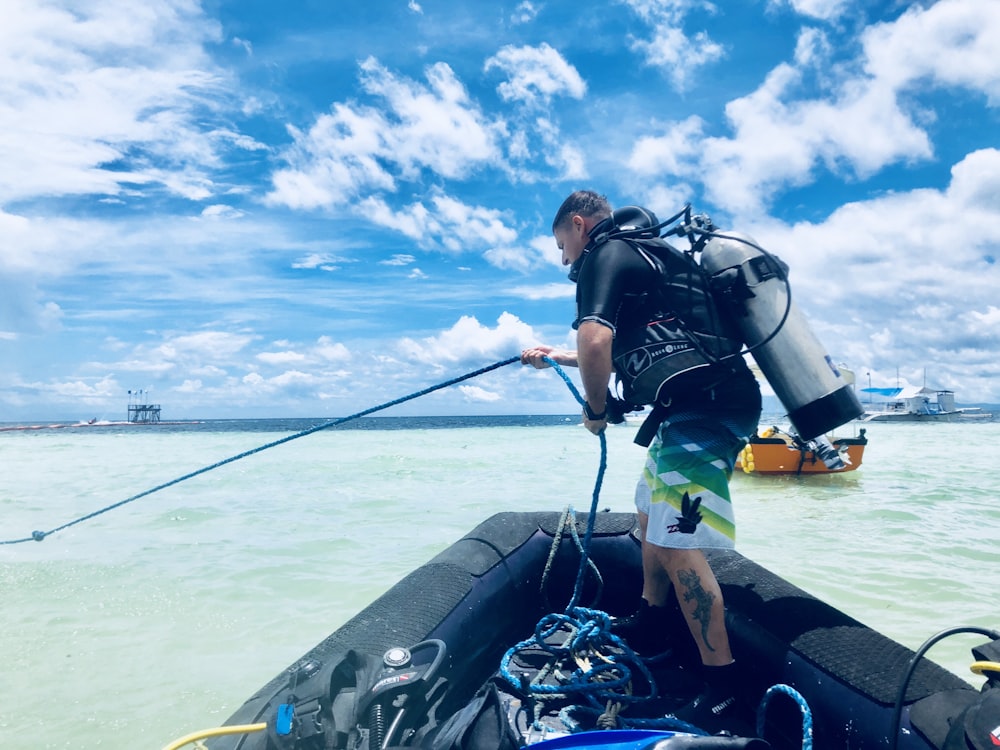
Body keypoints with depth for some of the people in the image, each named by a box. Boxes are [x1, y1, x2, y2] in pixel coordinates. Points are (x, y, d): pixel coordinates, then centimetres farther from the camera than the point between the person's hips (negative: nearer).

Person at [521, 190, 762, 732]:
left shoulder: (605, 254, -6)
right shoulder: (645, 252, 26)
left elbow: (595, 342, -25)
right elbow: (624, 351, 37)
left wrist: (595, 410, -7)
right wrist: (555, 357, 43)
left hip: (700, 409, -11)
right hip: (714, 403, 11)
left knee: (677, 545, -11)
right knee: (650, 512, 24)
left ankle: (721, 688, -1)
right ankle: (650, 622, 40)